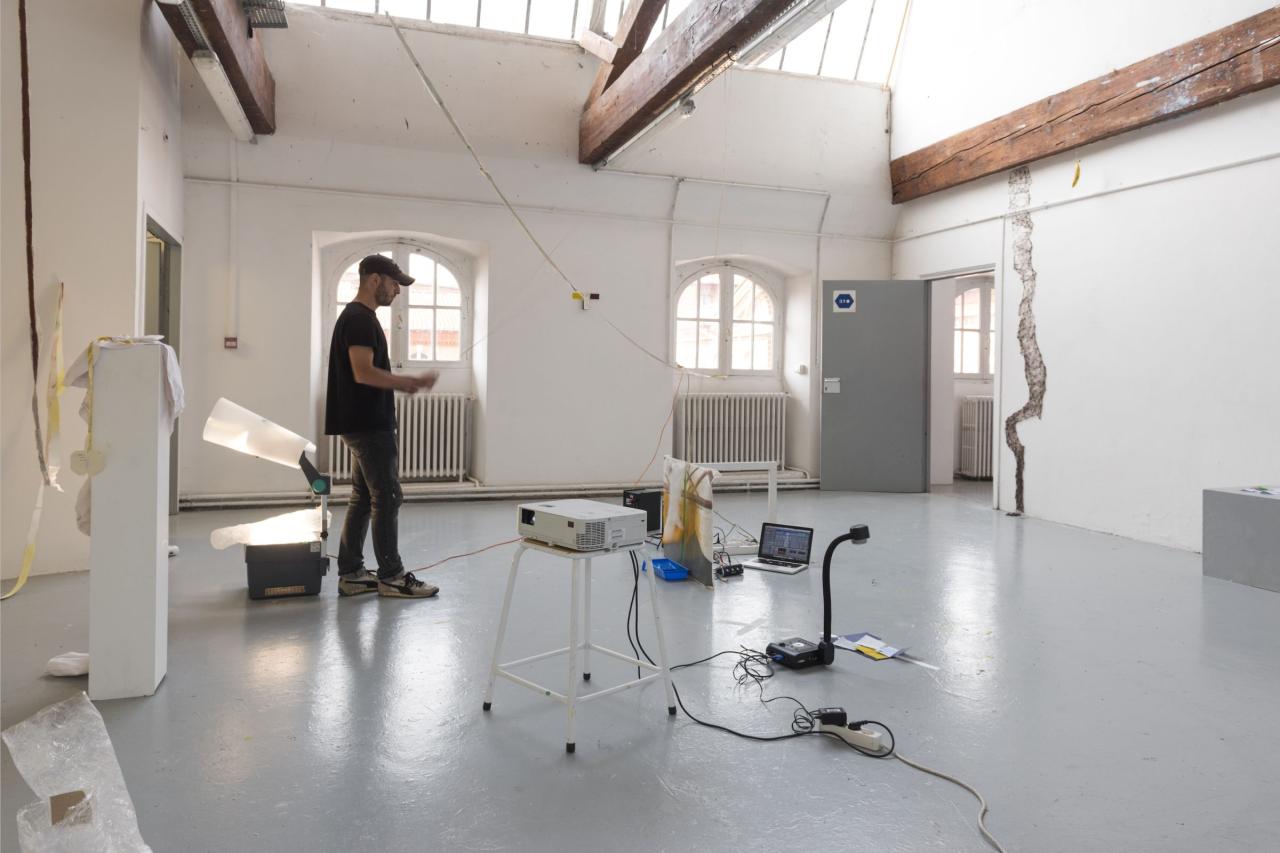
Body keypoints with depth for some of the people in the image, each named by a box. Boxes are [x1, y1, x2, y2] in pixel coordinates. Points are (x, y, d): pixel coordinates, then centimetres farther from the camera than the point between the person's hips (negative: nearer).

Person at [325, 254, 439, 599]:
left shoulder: (359, 317, 19)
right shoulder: (359, 319, -15)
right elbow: (363, 373, -24)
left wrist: (402, 384, 12)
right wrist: (412, 381, -17)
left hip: (364, 425, 11)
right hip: (369, 426, -11)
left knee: (362, 499, 12)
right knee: (387, 497, -5)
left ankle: (351, 574, 17)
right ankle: (391, 577, 2)